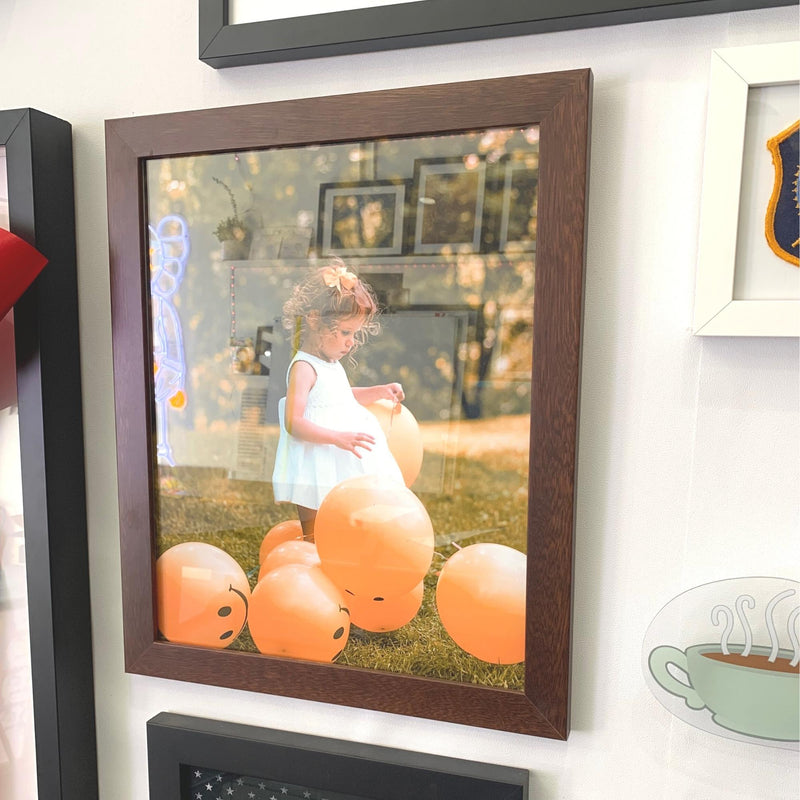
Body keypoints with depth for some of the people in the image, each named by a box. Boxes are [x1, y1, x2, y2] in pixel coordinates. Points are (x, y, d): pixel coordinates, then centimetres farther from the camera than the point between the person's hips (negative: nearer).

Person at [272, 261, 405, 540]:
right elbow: (293, 423, -24)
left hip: (343, 471, 9)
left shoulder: (332, 364, 12)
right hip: (317, 475, -9)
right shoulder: (303, 368, -16)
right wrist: (339, 438, -32)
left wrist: (379, 392, 18)